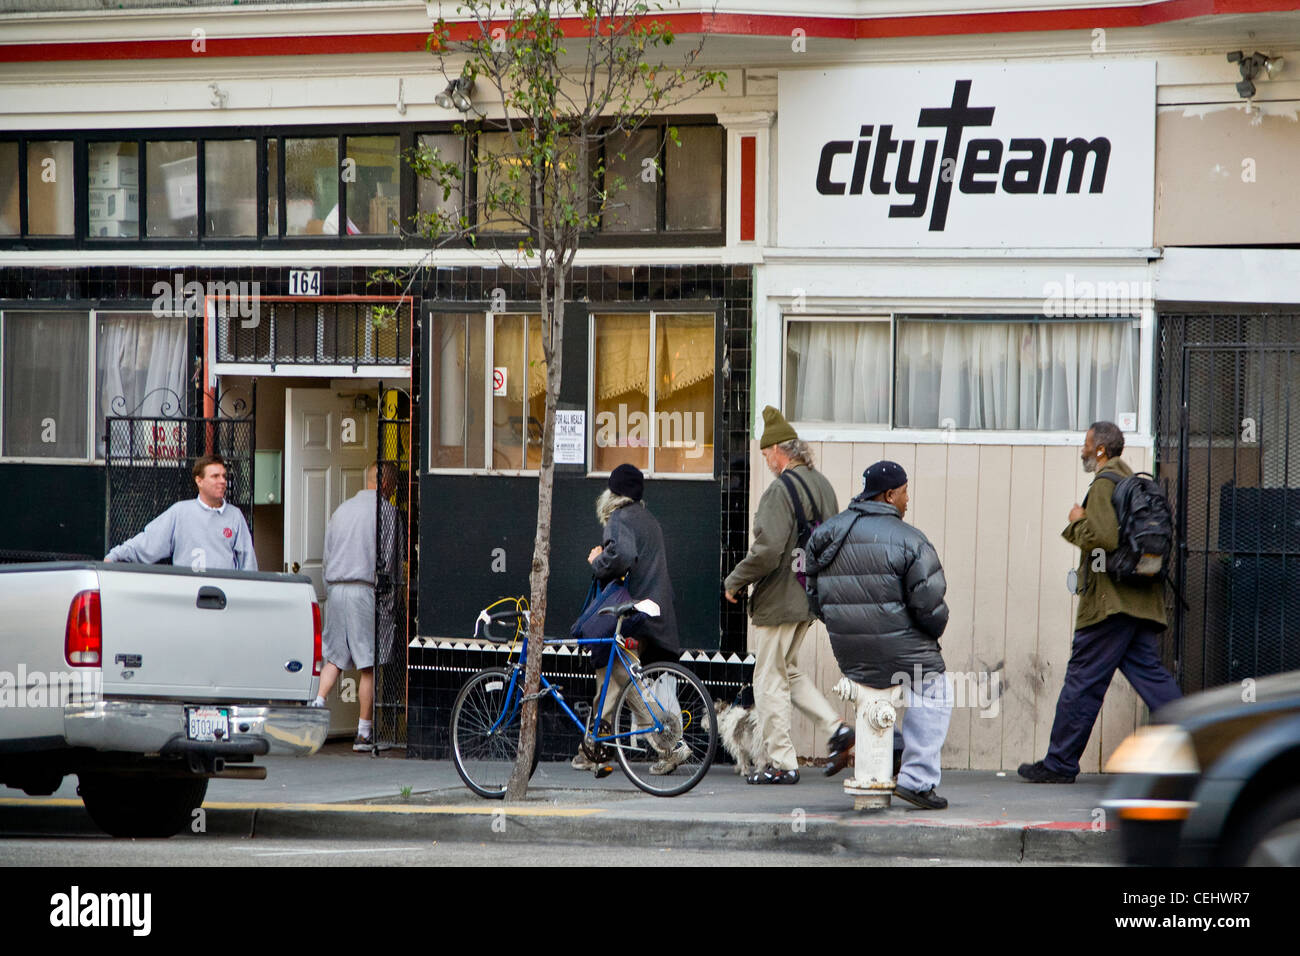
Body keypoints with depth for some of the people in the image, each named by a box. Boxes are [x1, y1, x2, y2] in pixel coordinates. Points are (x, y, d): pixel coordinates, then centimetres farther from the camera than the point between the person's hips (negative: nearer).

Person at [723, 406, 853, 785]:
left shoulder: (780, 491, -19)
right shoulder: (822, 485, 9)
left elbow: (767, 551, -25)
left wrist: (734, 581, -11)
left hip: (779, 599, -9)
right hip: (811, 596, 9)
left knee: (770, 679, 1)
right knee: (788, 670, 22)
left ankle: (782, 763, 3)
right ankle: (836, 727, 9)